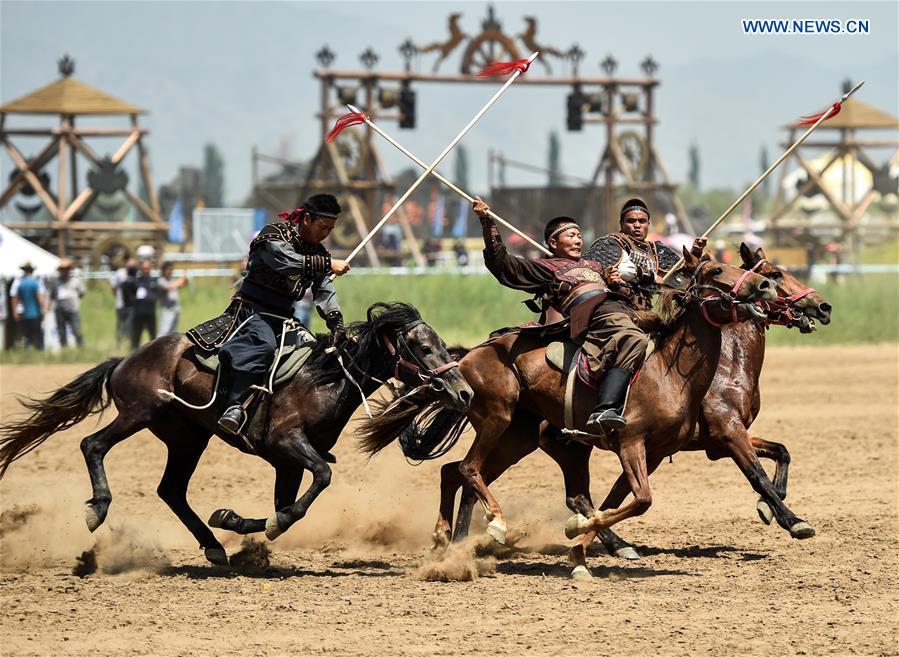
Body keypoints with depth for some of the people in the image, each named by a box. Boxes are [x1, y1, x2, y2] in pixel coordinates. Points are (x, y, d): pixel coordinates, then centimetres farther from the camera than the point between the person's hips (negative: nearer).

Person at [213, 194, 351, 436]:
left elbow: (325, 294, 5)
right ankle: (235, 407, -48)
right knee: (263, 344, -35)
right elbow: (290, 262, -27)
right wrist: (328, 264, -26)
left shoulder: (318, 253, 15)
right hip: (254, 310, -9)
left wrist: (337, 326, -10)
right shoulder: (274, 235, -7)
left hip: (283, 317, 9)